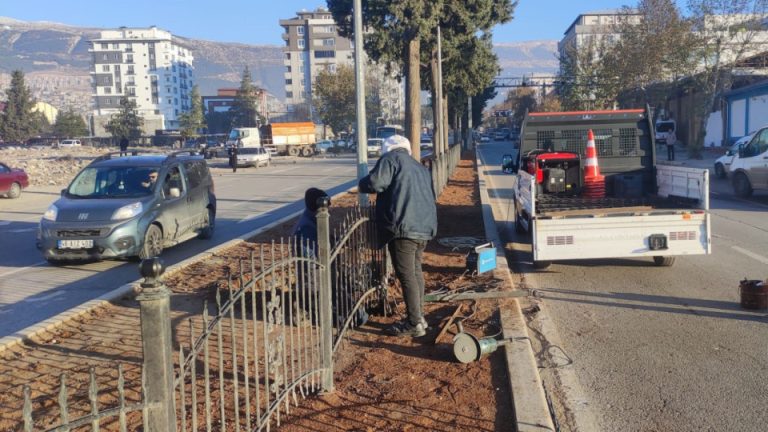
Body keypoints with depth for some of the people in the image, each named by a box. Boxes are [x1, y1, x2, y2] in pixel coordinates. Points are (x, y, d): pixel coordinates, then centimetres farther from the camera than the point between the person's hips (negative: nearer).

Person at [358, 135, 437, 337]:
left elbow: (376, 183, -15)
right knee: (416, 271, 19)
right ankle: (419, 317, 25)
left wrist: (361, 185, 5)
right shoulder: (420, 168, 26)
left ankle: (414, 324, -2)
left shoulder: (391, 159, 0)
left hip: (403, 228, -9)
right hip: (424, 227, 9)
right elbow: (431, 195, 30)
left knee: (406, 275, -5)